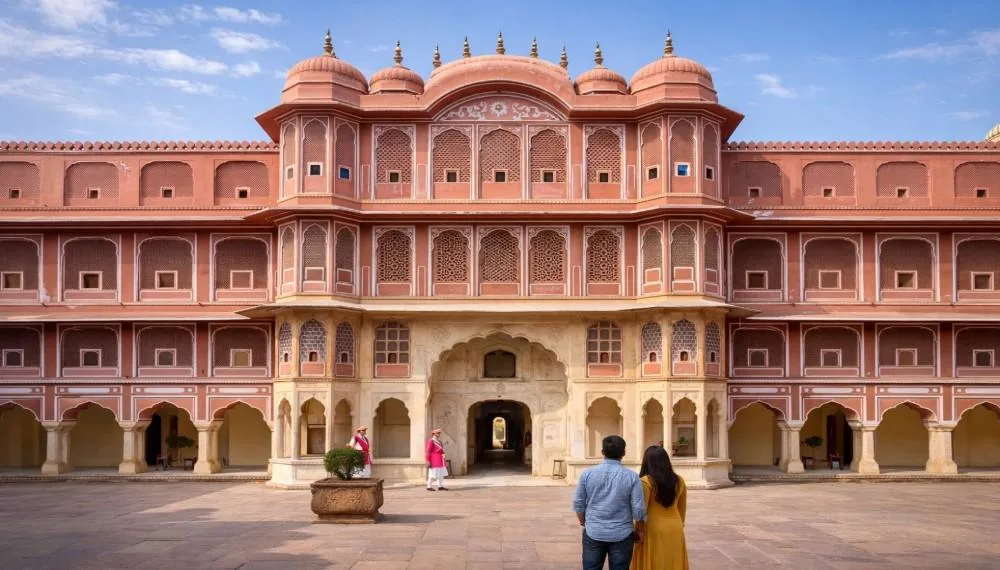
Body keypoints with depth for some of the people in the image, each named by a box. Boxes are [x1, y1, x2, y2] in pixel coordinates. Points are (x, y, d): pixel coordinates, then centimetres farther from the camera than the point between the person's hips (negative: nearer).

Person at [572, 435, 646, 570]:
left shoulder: (587, 474, -4)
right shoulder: (631, 476, -9)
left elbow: (578, 503, 3)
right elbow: (639, 508, -8)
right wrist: (640, 530, 9)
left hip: (593, 533, 1)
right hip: (621, 535, -1)